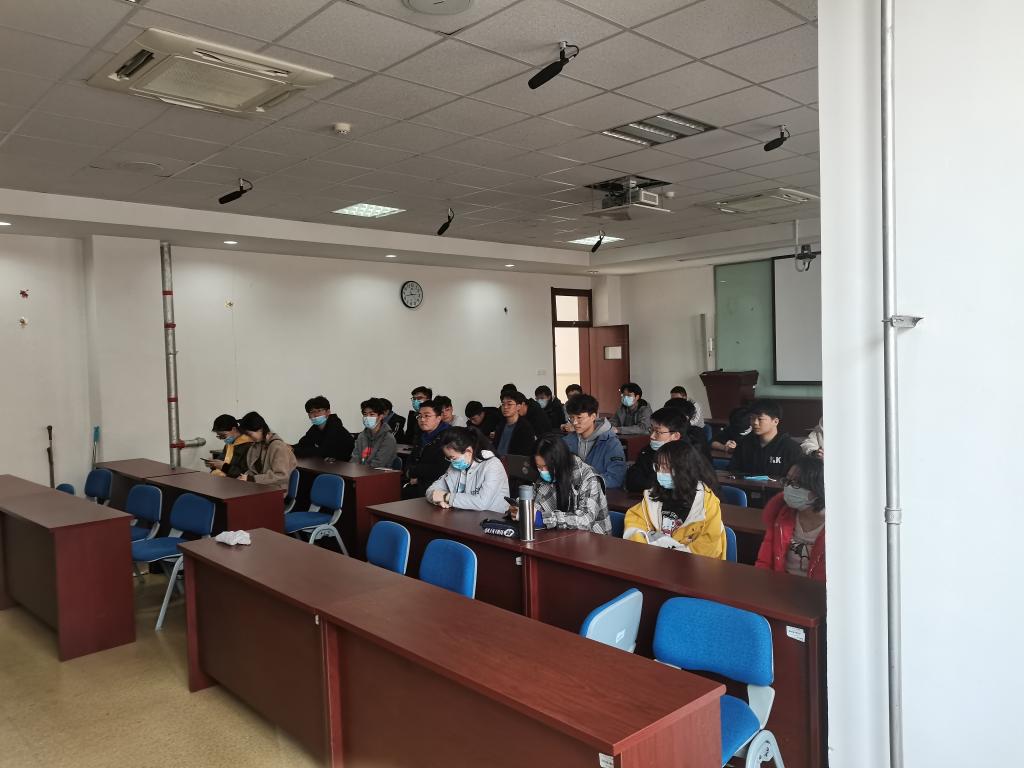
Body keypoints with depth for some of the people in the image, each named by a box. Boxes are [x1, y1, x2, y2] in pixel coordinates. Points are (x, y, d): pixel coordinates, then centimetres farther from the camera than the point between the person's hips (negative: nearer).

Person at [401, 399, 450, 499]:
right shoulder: (421, 435, 16)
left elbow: (441, 469, -16)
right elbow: (410, 461, 22)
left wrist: (413, 471, -6)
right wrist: (412, 476, -1)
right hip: (417, 483, 7)